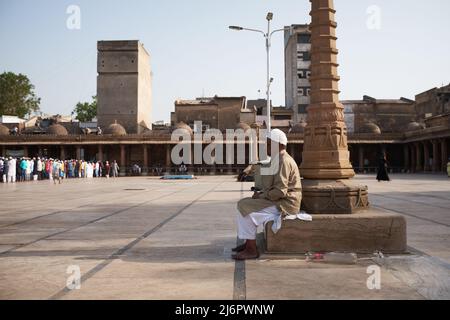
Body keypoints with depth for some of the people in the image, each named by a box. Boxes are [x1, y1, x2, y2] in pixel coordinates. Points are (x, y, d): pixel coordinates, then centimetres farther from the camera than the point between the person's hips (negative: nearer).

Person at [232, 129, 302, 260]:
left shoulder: (284, 161, -19)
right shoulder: (278, 159, 14)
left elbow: (279, 191, -25)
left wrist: (260, 195, -13)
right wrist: (261, 193, 5)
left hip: (284, 205, -11)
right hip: (279, 201, 11)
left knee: (246, 208, -16)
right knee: (243, 203, 12)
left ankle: (251, 250, -10)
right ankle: (248, 242, 14)